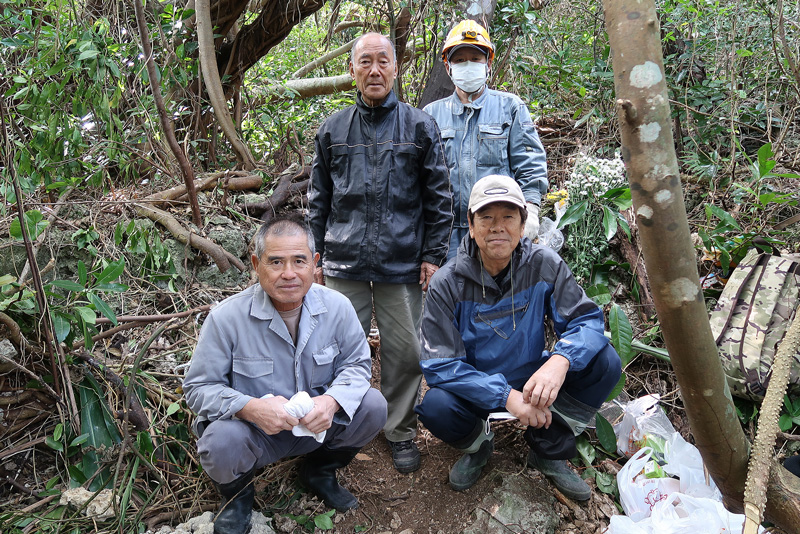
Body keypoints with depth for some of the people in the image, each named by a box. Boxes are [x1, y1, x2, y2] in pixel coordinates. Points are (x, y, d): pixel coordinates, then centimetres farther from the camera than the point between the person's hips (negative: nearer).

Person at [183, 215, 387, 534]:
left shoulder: (337, 307, -12)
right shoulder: (226, 318, -19)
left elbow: (355, 363, -2)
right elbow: (199, 387, -13)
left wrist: (332, 400, -25)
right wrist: (250, 408, -33)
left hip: (318, 424, 3)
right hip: (255, 431, -3)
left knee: (373, 406, -18)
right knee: (221, 441, -34)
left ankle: (320, 471, 13)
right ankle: (237, 494, 7)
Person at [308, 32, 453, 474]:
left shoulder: (419, 127, 5)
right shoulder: (332, 130, 11)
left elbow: (438, 197, 4)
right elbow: (318, 198, 14)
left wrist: (433, 255, -1)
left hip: (403, 264, -1)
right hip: (345, 263, 2)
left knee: (404, 353, 5)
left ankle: (401, 432, 25)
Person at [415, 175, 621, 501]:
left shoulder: (544, 264, -11)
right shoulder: (447, 283, -18)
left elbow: (587, 318, -14)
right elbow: (439, 363, -22)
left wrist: (560, 360, -37)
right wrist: (506, 395, -33)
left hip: (531, 381, 3)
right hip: (476, 389, -2)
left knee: (604, 362, -19)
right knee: (435, 406, -33)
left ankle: (549, 451, 3)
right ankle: (478, 445, 6)